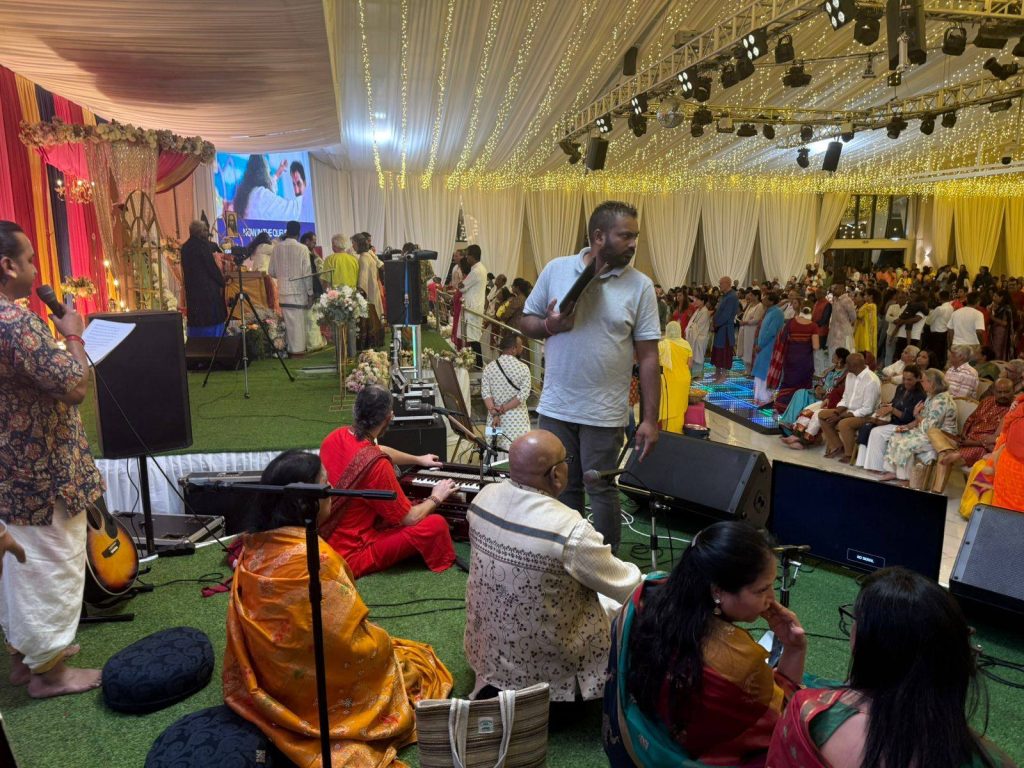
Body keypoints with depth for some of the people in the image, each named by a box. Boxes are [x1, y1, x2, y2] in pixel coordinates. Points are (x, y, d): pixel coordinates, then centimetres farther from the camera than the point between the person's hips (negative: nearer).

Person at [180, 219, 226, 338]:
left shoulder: (185, 247, 9)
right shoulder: (202, 245, -12)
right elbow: (212, 268, -12)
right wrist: (222, 282, 3)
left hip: (192, 291, 7)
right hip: (209, 291, -7)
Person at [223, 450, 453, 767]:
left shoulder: (254, 547, -7)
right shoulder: (315, 558, -31)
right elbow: (353, 644, -25)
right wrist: (385, 644, -3)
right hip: (315, 685, -8)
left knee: (383, 646, 25)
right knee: (419, 663, 12)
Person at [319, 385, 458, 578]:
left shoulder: (337, 436, -4)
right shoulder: (375, 464, -28)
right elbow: (409, 519, -14)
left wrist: (418, 460, 32)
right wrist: (435, 498, 5)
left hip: (323, 537, 9)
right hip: (349, 555, -9)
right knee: (436, 524, -8)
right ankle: (443, 561, 18)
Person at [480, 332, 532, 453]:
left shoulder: (489, 367, 0)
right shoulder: (523, 368, -7)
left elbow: (485, 393, -7)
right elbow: (524, 394, -13)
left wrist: (495, 414, -11)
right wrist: (502, 409, -10)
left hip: (495, 416, 3)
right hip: (517, 417, -3)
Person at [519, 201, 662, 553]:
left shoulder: (640, 286, -4)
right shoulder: (556, 270, 0)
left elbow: (648, 357, -5)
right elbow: (526, 322, 8)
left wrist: (650, 419, -8)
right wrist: (548, 326, -15)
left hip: (605, 414, -2)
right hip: (555, 406, 2)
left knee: (601, 491, 7)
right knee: (561, 488, 15)